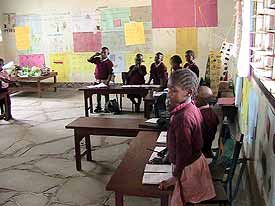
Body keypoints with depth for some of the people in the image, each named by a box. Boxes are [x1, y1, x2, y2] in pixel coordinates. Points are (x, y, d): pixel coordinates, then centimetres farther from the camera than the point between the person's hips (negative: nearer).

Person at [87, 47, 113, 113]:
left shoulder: (109, 62, -10)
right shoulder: (97, 60, 6)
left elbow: (110, 73, -13)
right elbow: (89, 60, 12)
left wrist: (107, 81, -22)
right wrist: (95, 55, 2)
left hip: (104, 81, -6)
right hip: (97, 81, 6)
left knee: (106, 94, 6)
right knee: (98, 93, 14)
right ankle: (99, 107, 25)